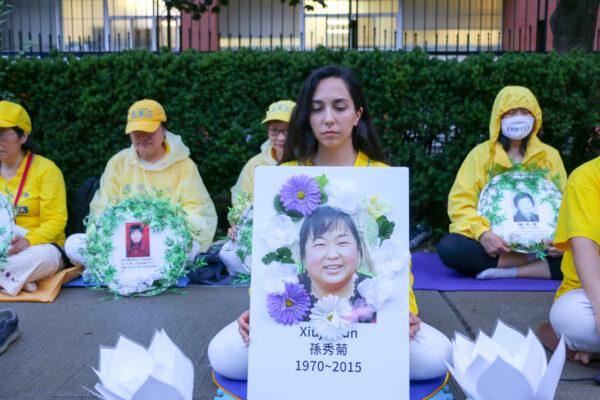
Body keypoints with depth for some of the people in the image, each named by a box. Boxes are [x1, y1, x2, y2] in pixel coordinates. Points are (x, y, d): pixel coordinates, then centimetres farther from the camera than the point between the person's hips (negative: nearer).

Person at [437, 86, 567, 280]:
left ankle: (509, 272, -24)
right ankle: (535, 260, -23)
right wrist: (482, 233, -24)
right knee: (449, 248, -33)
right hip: (493, 244, -1)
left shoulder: (550, 155, 13)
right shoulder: (481, 153, 4)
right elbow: (460, 201, -4)